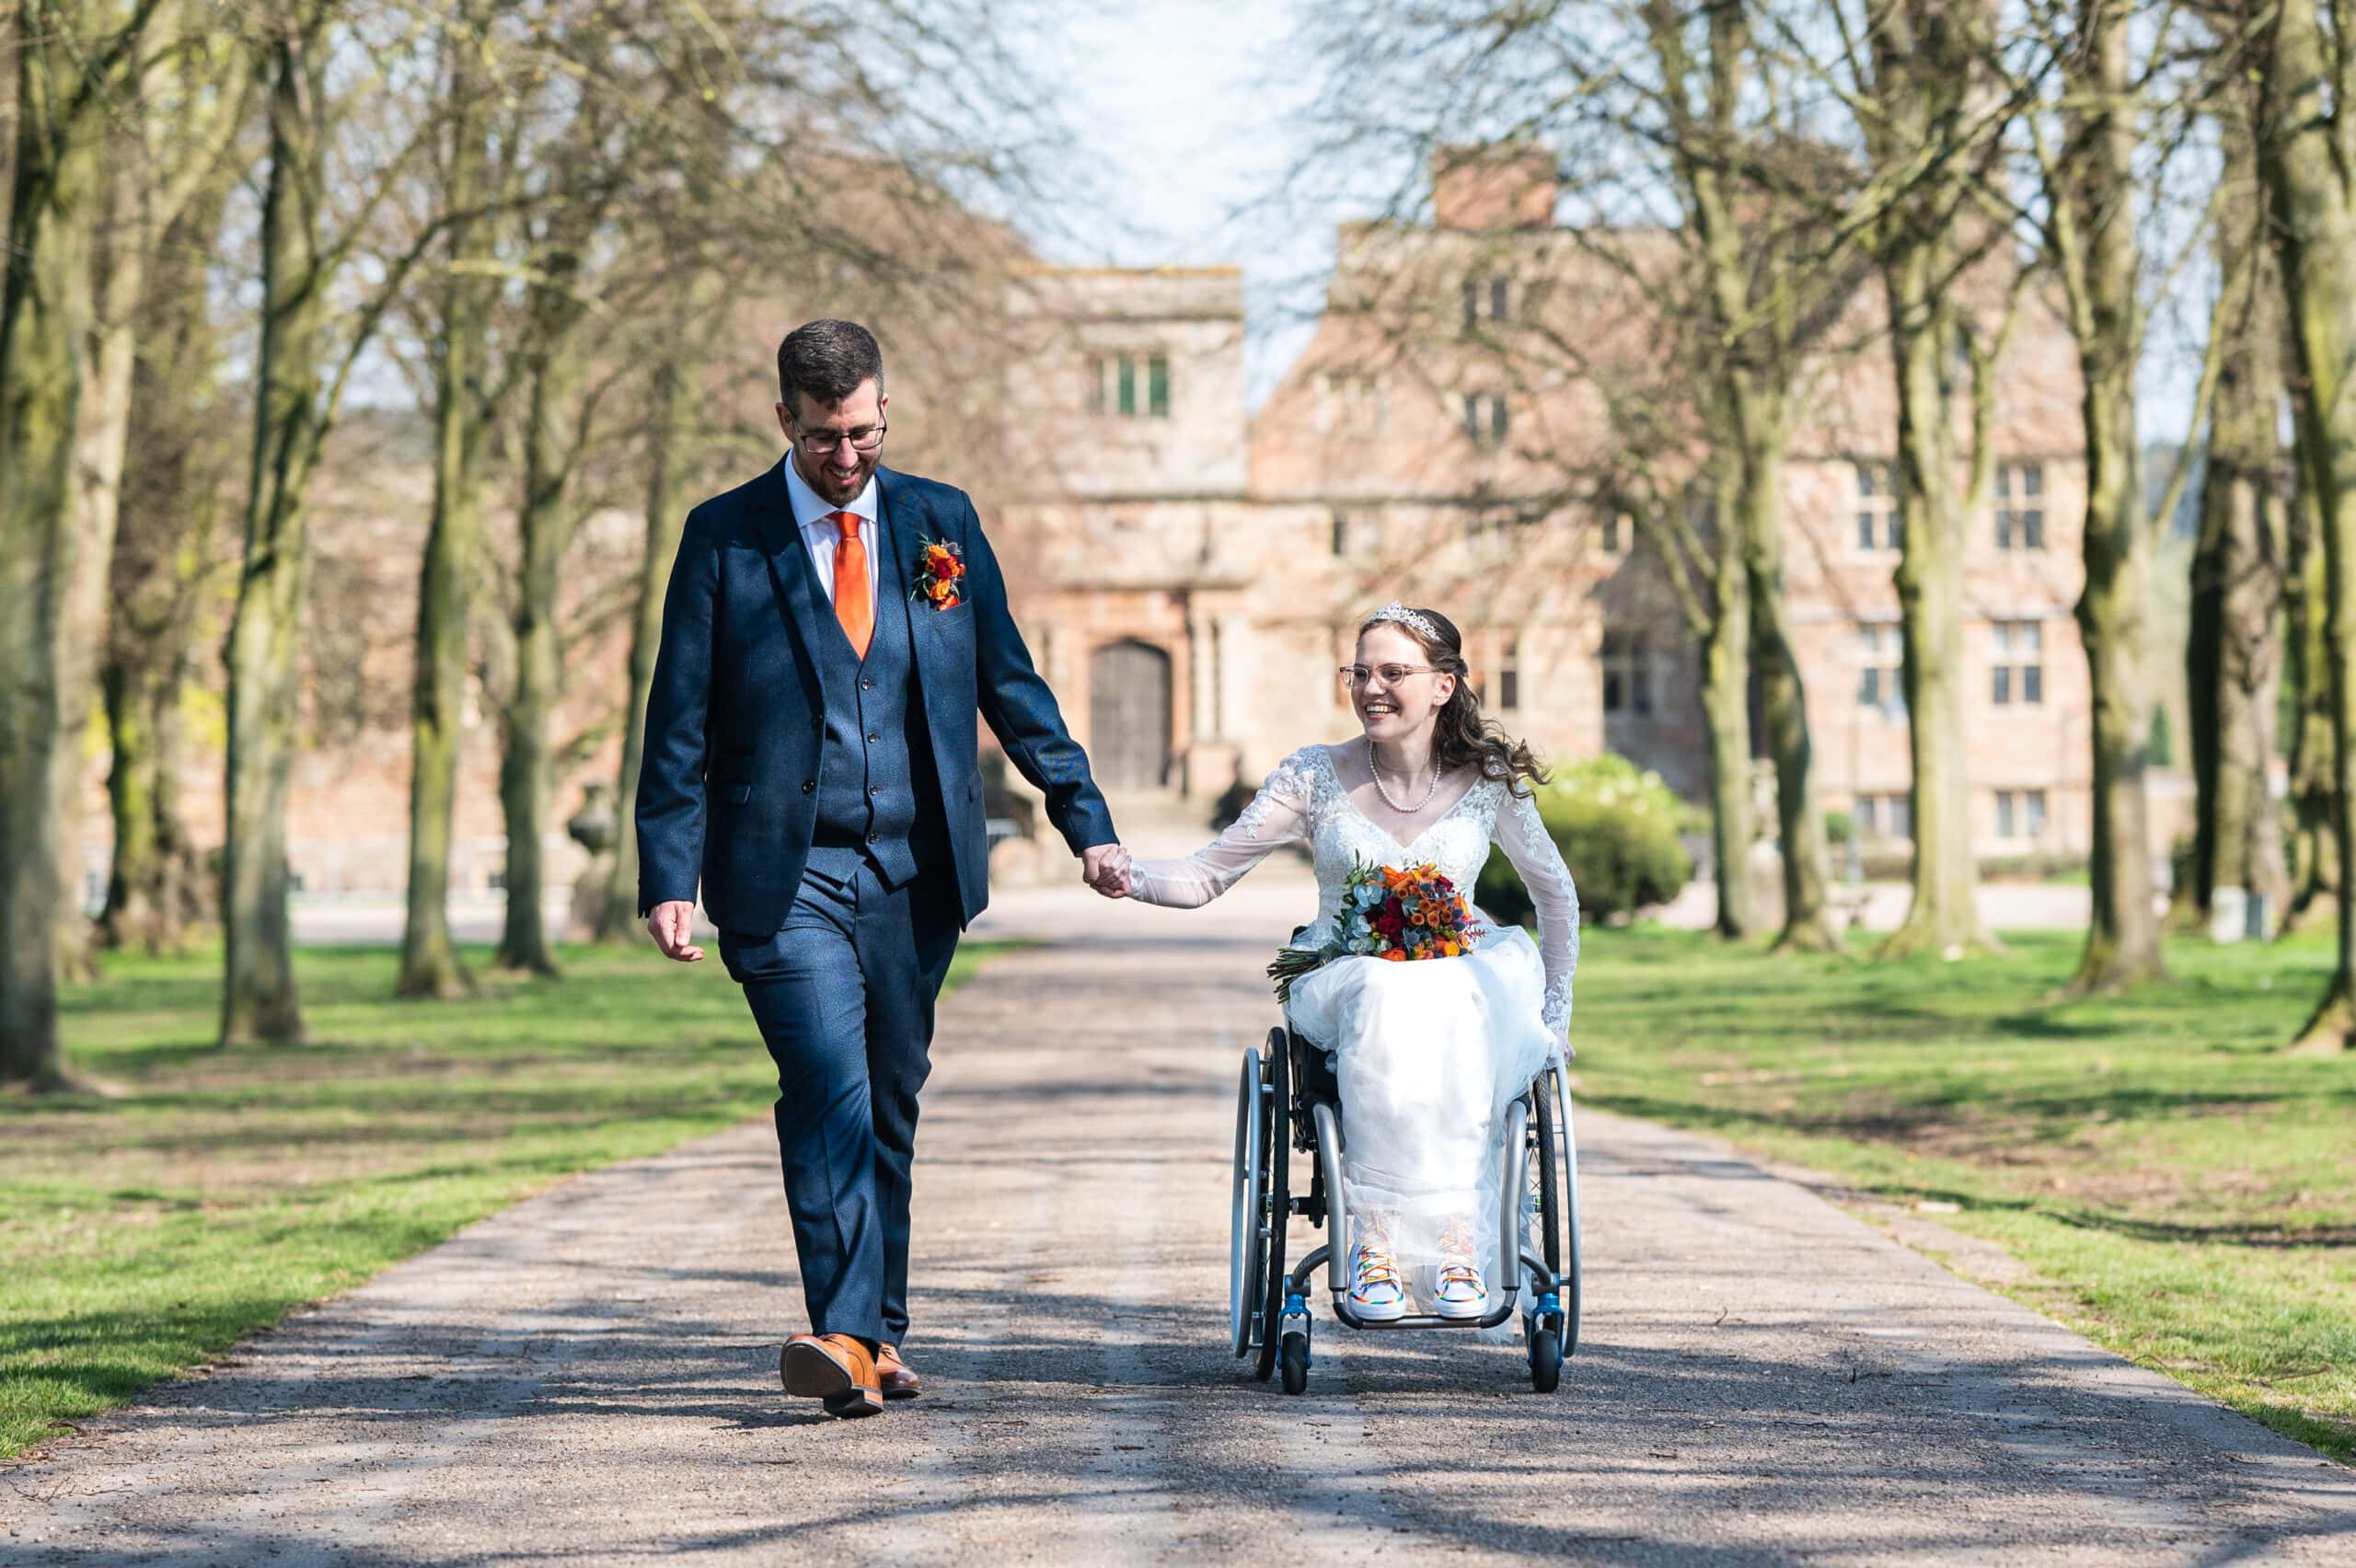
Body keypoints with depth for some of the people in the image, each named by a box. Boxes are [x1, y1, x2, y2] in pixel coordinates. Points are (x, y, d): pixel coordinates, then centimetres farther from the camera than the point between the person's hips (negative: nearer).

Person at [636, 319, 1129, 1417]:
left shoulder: (940, 523, 8)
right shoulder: (723, 538, 0)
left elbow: (1009, 682, 14)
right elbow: (680, 722, 0)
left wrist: (1085, 819, 9)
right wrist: (668, 878, -7)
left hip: (915, 872, 3)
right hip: (786, 875, -3)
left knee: (889, 1105, 9)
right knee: (830, 1091, -17)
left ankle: (876, 1330, 19)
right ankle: (847, 1338, -21)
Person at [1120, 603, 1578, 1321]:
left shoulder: (1488, 779, 3)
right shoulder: (1318, 776, 2)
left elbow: (1556, 893, 17)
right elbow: (1207, 874, 1)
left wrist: (1552, 1013, 11)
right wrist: (1130, 876, -20)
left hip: (1460, 975, 0)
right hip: (1339, 985, 0)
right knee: (1386, 995, -39)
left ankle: (1453, 1243, -39)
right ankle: (1375, 1240, -40)